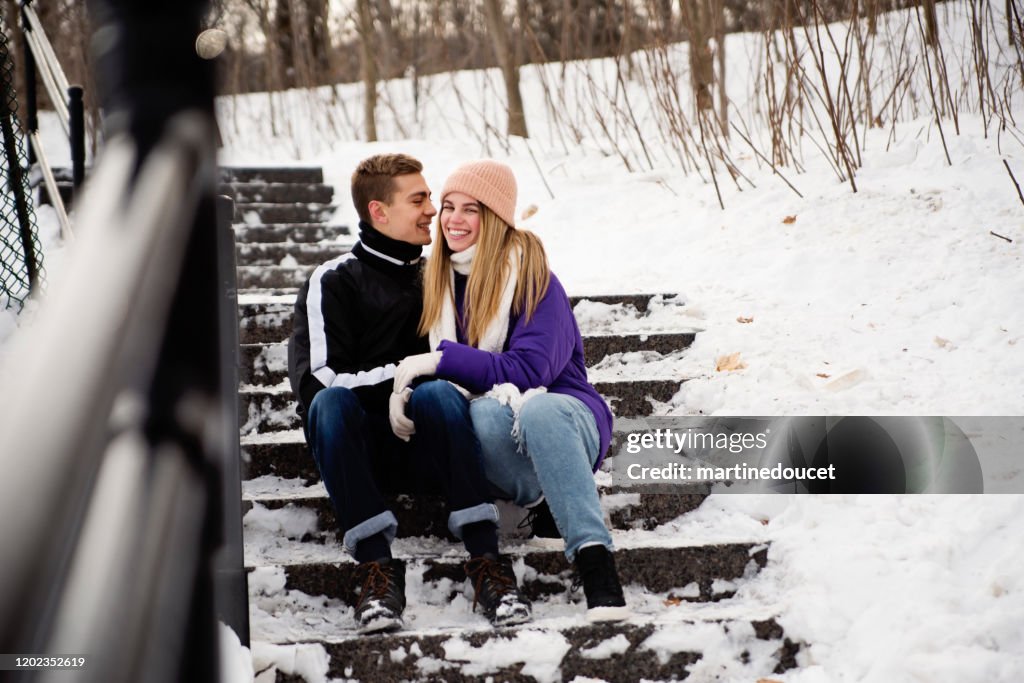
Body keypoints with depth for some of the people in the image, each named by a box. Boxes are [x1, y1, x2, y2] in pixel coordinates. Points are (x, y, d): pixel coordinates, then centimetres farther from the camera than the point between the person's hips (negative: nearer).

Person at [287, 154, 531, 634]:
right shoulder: (334, 282, 7)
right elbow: (318, 380, -6)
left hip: (425, 451, 2)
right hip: (360, 453, -2)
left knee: (441, 393, -31)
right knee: (331, 402, -33)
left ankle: (485, 558, -39)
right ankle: (375, 561, -39)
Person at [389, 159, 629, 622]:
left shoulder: (534, 280, -5)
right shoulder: (439, 281, 12)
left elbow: (530, 370, -16)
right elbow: (432, 365, 14)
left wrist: (442, 360, -19)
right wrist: (406, 386, -10)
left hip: (566, 416, -3)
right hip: (497, 430, 3)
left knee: (539, 409, -43)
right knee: (484, 413, -37)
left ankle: (595, 561, -50)